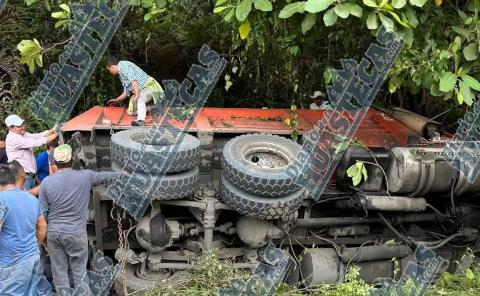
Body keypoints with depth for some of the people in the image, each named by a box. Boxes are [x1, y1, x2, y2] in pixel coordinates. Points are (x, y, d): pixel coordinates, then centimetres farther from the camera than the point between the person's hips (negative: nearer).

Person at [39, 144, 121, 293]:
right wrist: (122, 174, 25)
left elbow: (42, 212, -2)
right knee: (79, 271, 11)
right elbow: (105, 176, 7)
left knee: (59, 271, 12)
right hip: (76, 233, -2)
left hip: (53, 233, 2)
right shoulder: (85, 176, -10)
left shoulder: (47, 182, -6)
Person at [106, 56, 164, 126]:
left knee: (139, 99, -40)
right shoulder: (121, 74, 20)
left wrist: (137, 95, -33)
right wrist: (116, 100, 34)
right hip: (141, 91, 10)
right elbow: (127, 92, 28)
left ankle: (141, 121, -56)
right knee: (130, 112, 10)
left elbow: (133, 80, -25)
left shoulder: (123, 65, -10)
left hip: (149, 86, -10)